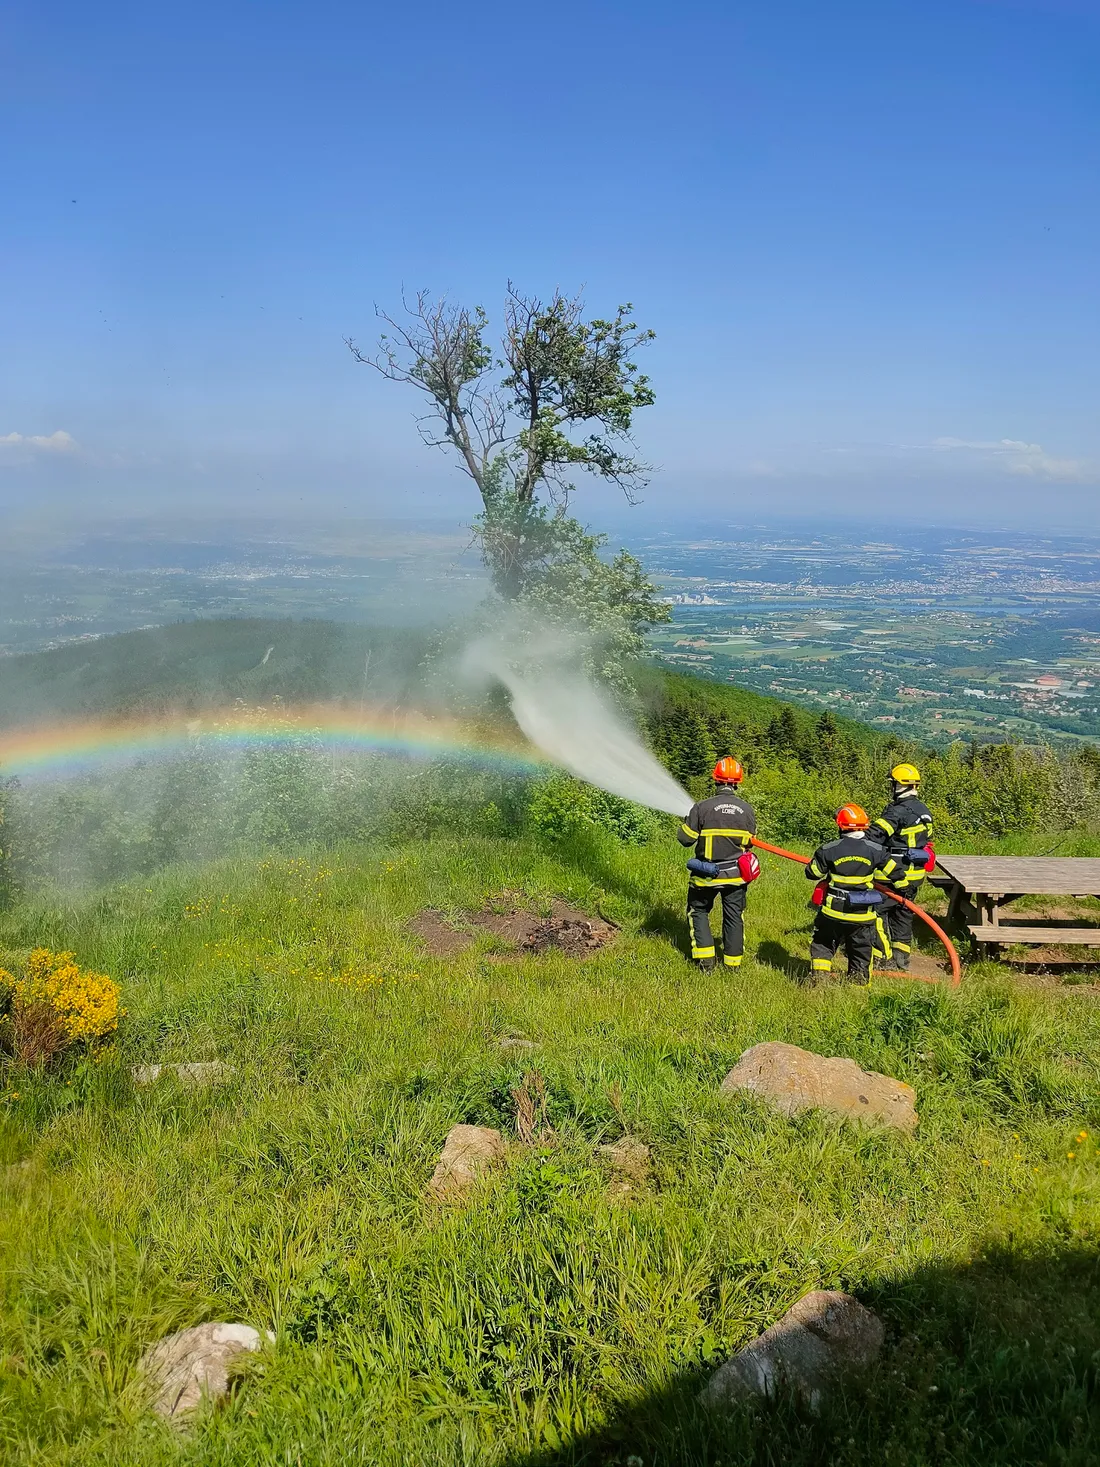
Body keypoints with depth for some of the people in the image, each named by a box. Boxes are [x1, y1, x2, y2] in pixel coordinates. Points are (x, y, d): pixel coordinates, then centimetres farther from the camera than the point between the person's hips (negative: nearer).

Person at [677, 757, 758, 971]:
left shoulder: (702, 807, -16)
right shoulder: (747, 809, -5)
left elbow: (685, 839, -9)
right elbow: (749, 842, 7)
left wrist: (686, 823, 11)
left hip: (706, 874, -2)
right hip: (736, 874, 2)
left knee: (698, 911, 17)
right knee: (734, 916, 16)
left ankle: (705, 959, 10)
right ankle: (733, 962, 23)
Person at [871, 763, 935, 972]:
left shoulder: (897, 811, -19)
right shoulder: (924, 812, 10)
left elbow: (875, 835, -27)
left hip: (895, 873, -8)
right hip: (916, 874, 8)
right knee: (903, 913, 18)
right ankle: (901, 957, 21)